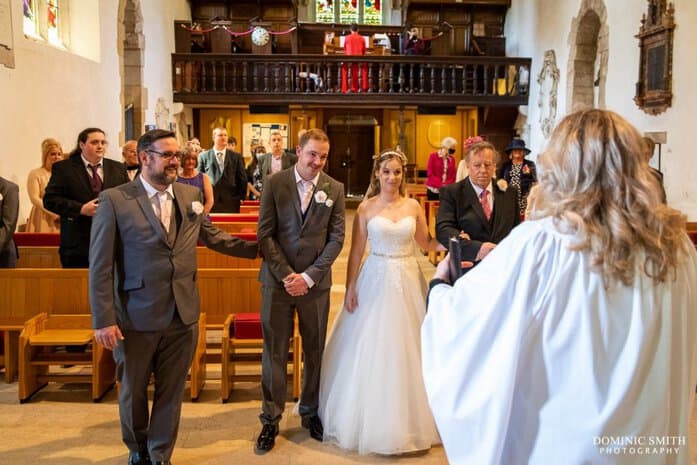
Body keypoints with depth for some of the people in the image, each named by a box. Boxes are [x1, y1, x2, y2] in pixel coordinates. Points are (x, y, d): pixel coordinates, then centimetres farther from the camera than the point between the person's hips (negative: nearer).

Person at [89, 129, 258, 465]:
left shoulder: (191, 195, 4)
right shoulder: (114, 200, -9)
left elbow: (213, 236, 18)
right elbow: (100, 266, -9)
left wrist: (257, 249, 19)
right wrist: (104, 320, -12)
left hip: (183, 315, 3)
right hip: (136, 318, -3)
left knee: (171, 391, 15)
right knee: (133, 390, 17)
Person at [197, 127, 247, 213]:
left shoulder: (236, 156, 8)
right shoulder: (204, 156, 6)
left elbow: (242, 179, 10)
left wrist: (241, 197, 3)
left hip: (231, 202, 1)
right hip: (210, 201, -1)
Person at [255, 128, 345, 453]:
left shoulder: (334, 188, 2)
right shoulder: (274, 183, -2)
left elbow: (336, 237, -1)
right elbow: (265, 234, -4)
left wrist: (308, 276, -9)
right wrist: (286, 275, -11)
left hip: (316, 281, 1)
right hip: (277, 280, -1)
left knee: (315, 351, 11)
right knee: (274, 352, 6)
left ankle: (311, 412, 30)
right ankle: (271, 419, 20)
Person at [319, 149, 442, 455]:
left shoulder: (413, 206, 4)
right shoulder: (366, 208, -3)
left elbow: (427, 243, 9)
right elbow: (356, 251, -3)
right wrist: (350, 288, -6)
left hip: (407, 281, 2)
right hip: (376, 281, -2)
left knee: (406, 349, 8)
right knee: (371, 351, 4)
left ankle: (406, 419, 26)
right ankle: (373, 420, 22)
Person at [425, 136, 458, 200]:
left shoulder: (452, 159, 9)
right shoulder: (433, 156, -1)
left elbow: (453, 175, 9)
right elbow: (430, 173, -6)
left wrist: (447, 185, -10)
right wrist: (440, 185, -14)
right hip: (434, 190, -3)